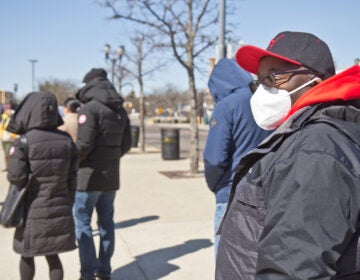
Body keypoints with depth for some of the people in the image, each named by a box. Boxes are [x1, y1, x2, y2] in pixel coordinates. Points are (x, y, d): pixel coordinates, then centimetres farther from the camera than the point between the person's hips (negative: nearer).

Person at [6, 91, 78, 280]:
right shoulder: (66, 140, -3)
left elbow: (16, 178, -14)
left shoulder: (23, 142, -16)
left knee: (27, 255, 18)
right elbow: (72, 177, 1)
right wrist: (68, 205, 11)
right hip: (60, 210, 3)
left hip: (32, 211, -3)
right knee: (52, 255, 15)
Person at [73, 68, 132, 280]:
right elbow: (126, 144, 11)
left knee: (82, 223, 2)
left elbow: (84, 144, -19)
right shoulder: (120, 111, 10)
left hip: (90, 175, -7)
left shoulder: (90, 108, -13)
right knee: (106, 222, 14)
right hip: (112, 176, 7)